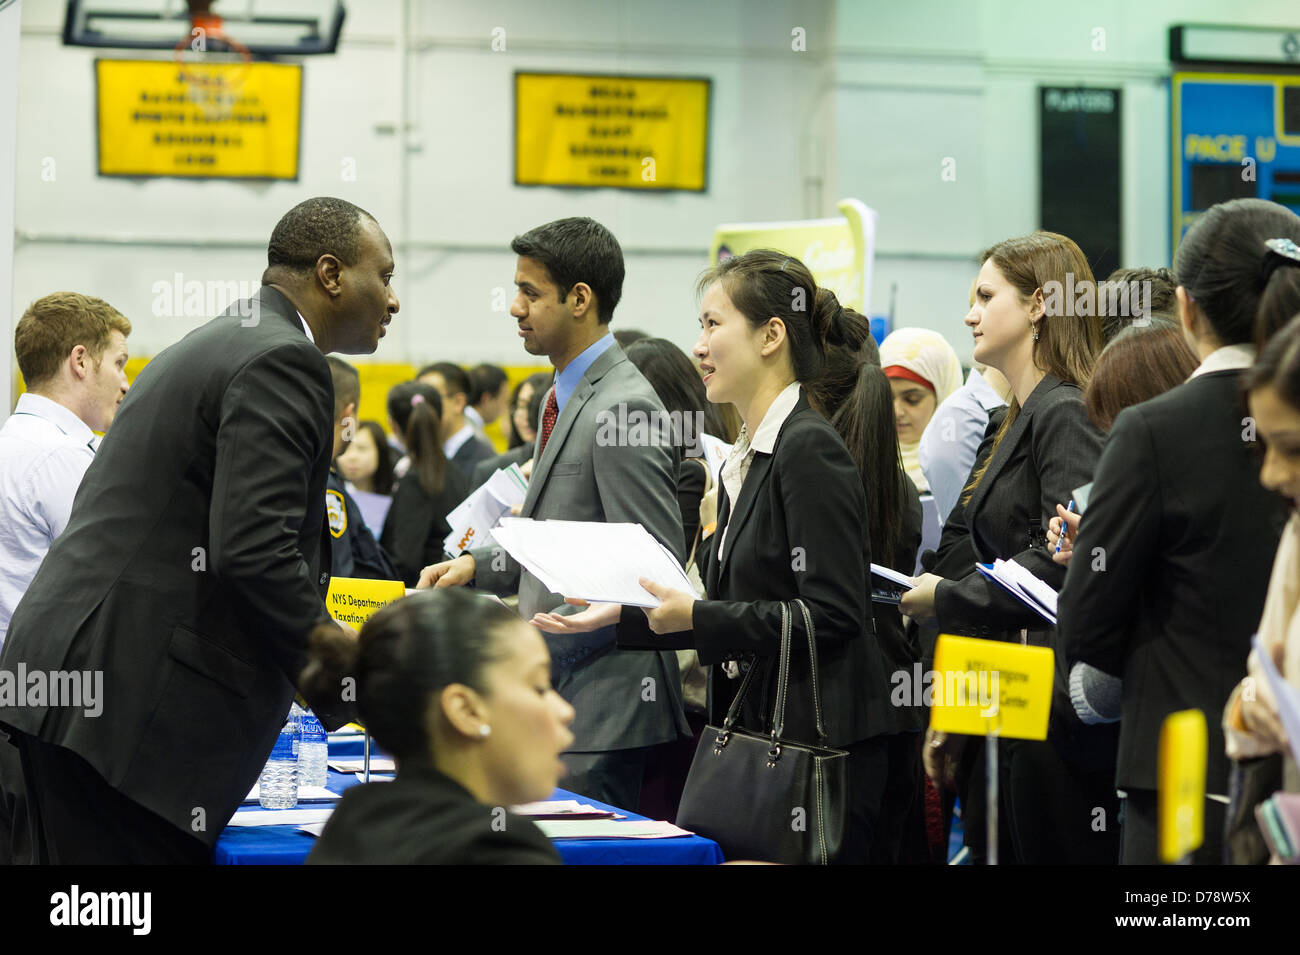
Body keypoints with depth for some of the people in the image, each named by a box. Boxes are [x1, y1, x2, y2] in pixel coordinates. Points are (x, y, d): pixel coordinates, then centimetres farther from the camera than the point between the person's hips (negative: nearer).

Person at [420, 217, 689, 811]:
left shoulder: (623, 410, -16)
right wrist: (478, 567, 13)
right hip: (560, 695, 10)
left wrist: (545, 635, -19)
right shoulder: (569, 397, 16)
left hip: (603, 706, -10)